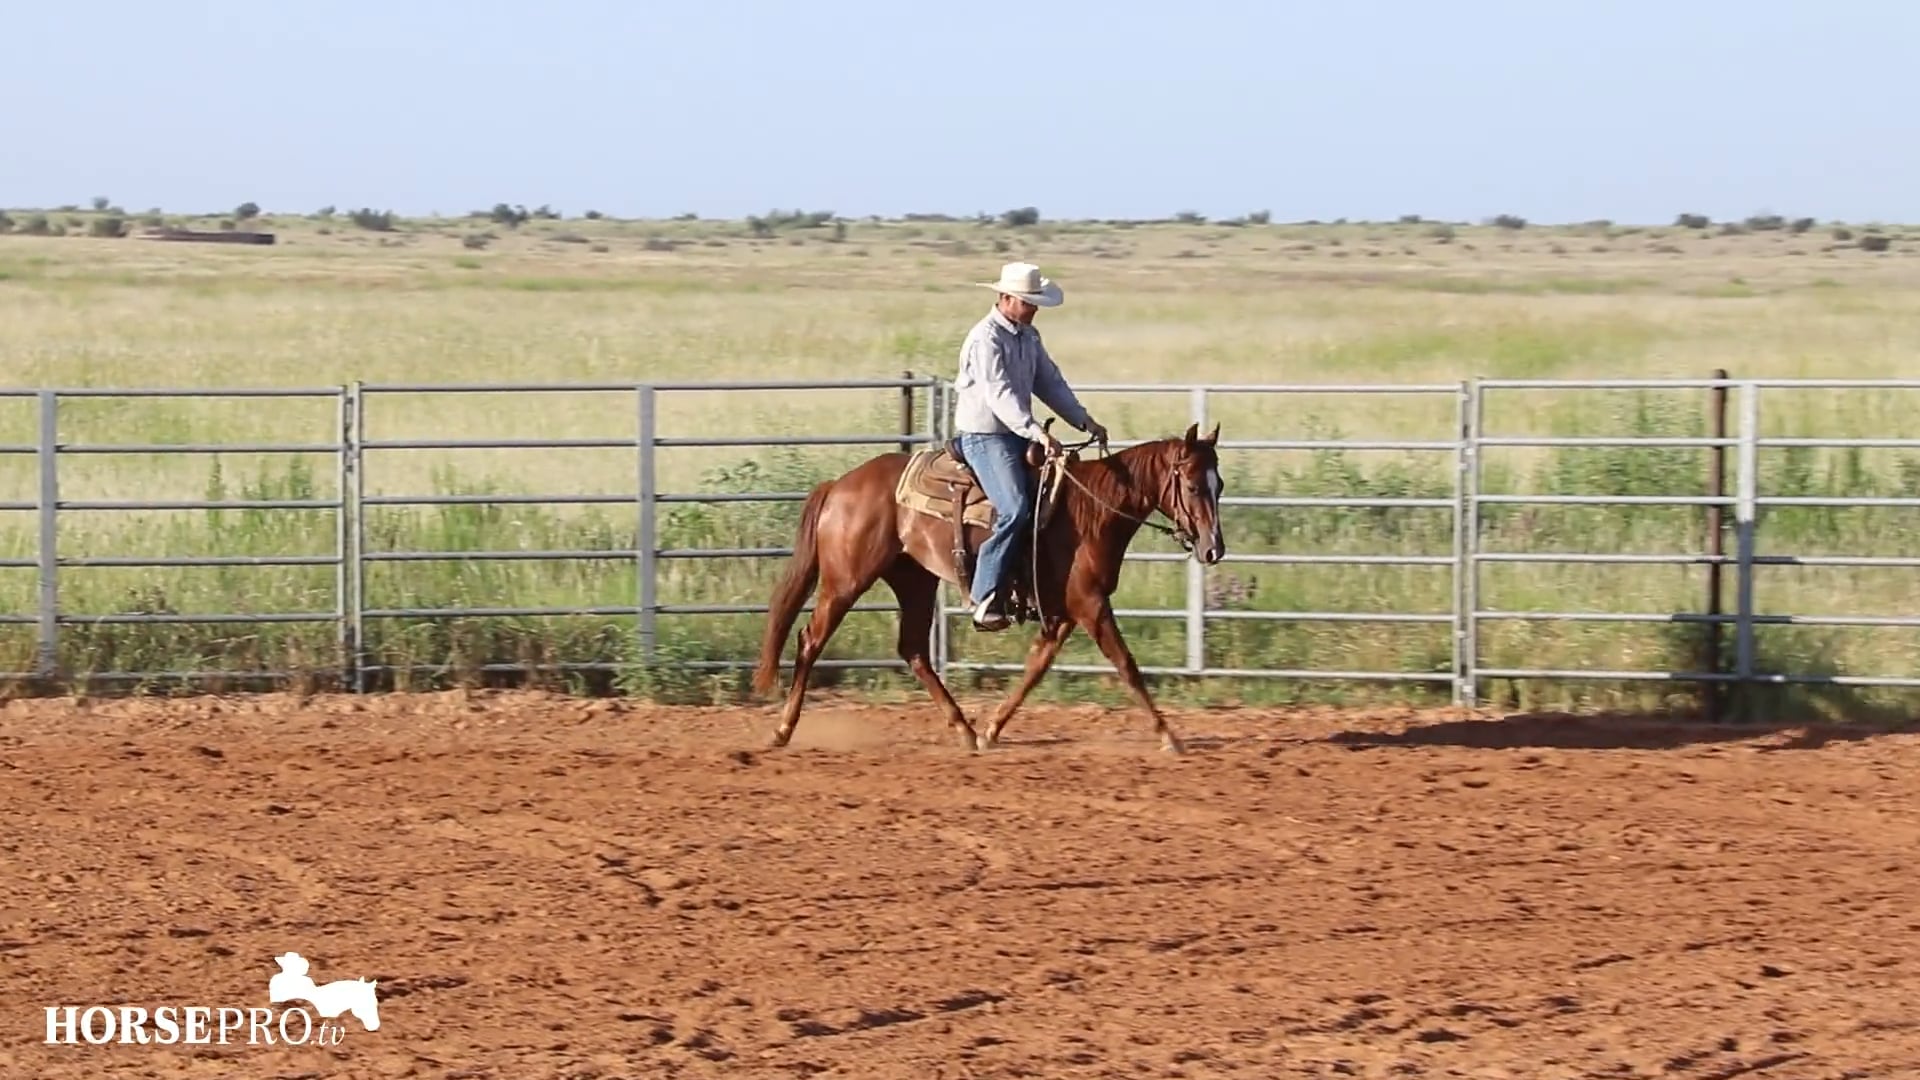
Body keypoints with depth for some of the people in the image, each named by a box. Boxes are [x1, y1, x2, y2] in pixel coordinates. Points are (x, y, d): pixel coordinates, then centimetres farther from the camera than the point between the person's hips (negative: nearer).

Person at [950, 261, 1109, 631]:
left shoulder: (1029, 337, 13)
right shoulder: (986, 339, -16)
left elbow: (1050, 383, 16)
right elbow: (999, 394, -27)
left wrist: (1084, 421, 5)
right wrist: (1036, 432, -37)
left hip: (1017, 435, 9)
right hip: (983, 436, -9)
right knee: (1015, 509, -25)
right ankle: (985, 601, -24)